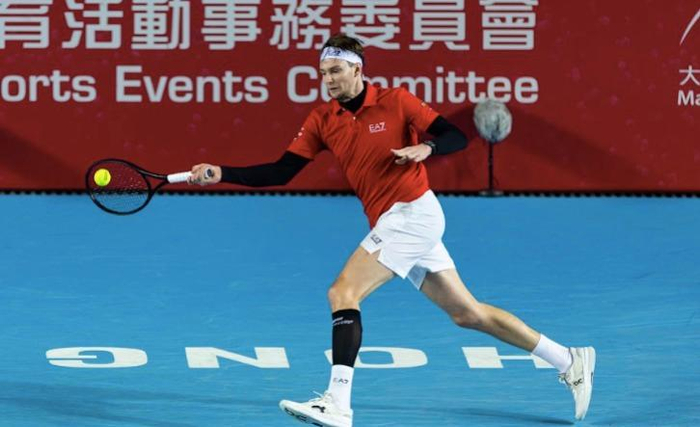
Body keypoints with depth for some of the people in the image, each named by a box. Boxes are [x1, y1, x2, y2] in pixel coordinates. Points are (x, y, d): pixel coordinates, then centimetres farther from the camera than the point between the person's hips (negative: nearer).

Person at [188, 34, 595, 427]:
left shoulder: (395, 101, -7)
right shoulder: (323, 120, 8)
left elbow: (457, 137, -7)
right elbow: (280, 172, 5)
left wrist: (425, 148, -28)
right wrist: (222, 173, -6)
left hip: (413, 213, -7)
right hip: (392, 222, 7)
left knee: (343, 293, -18)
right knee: (468, 313, 11)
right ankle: (570, 360, 21)